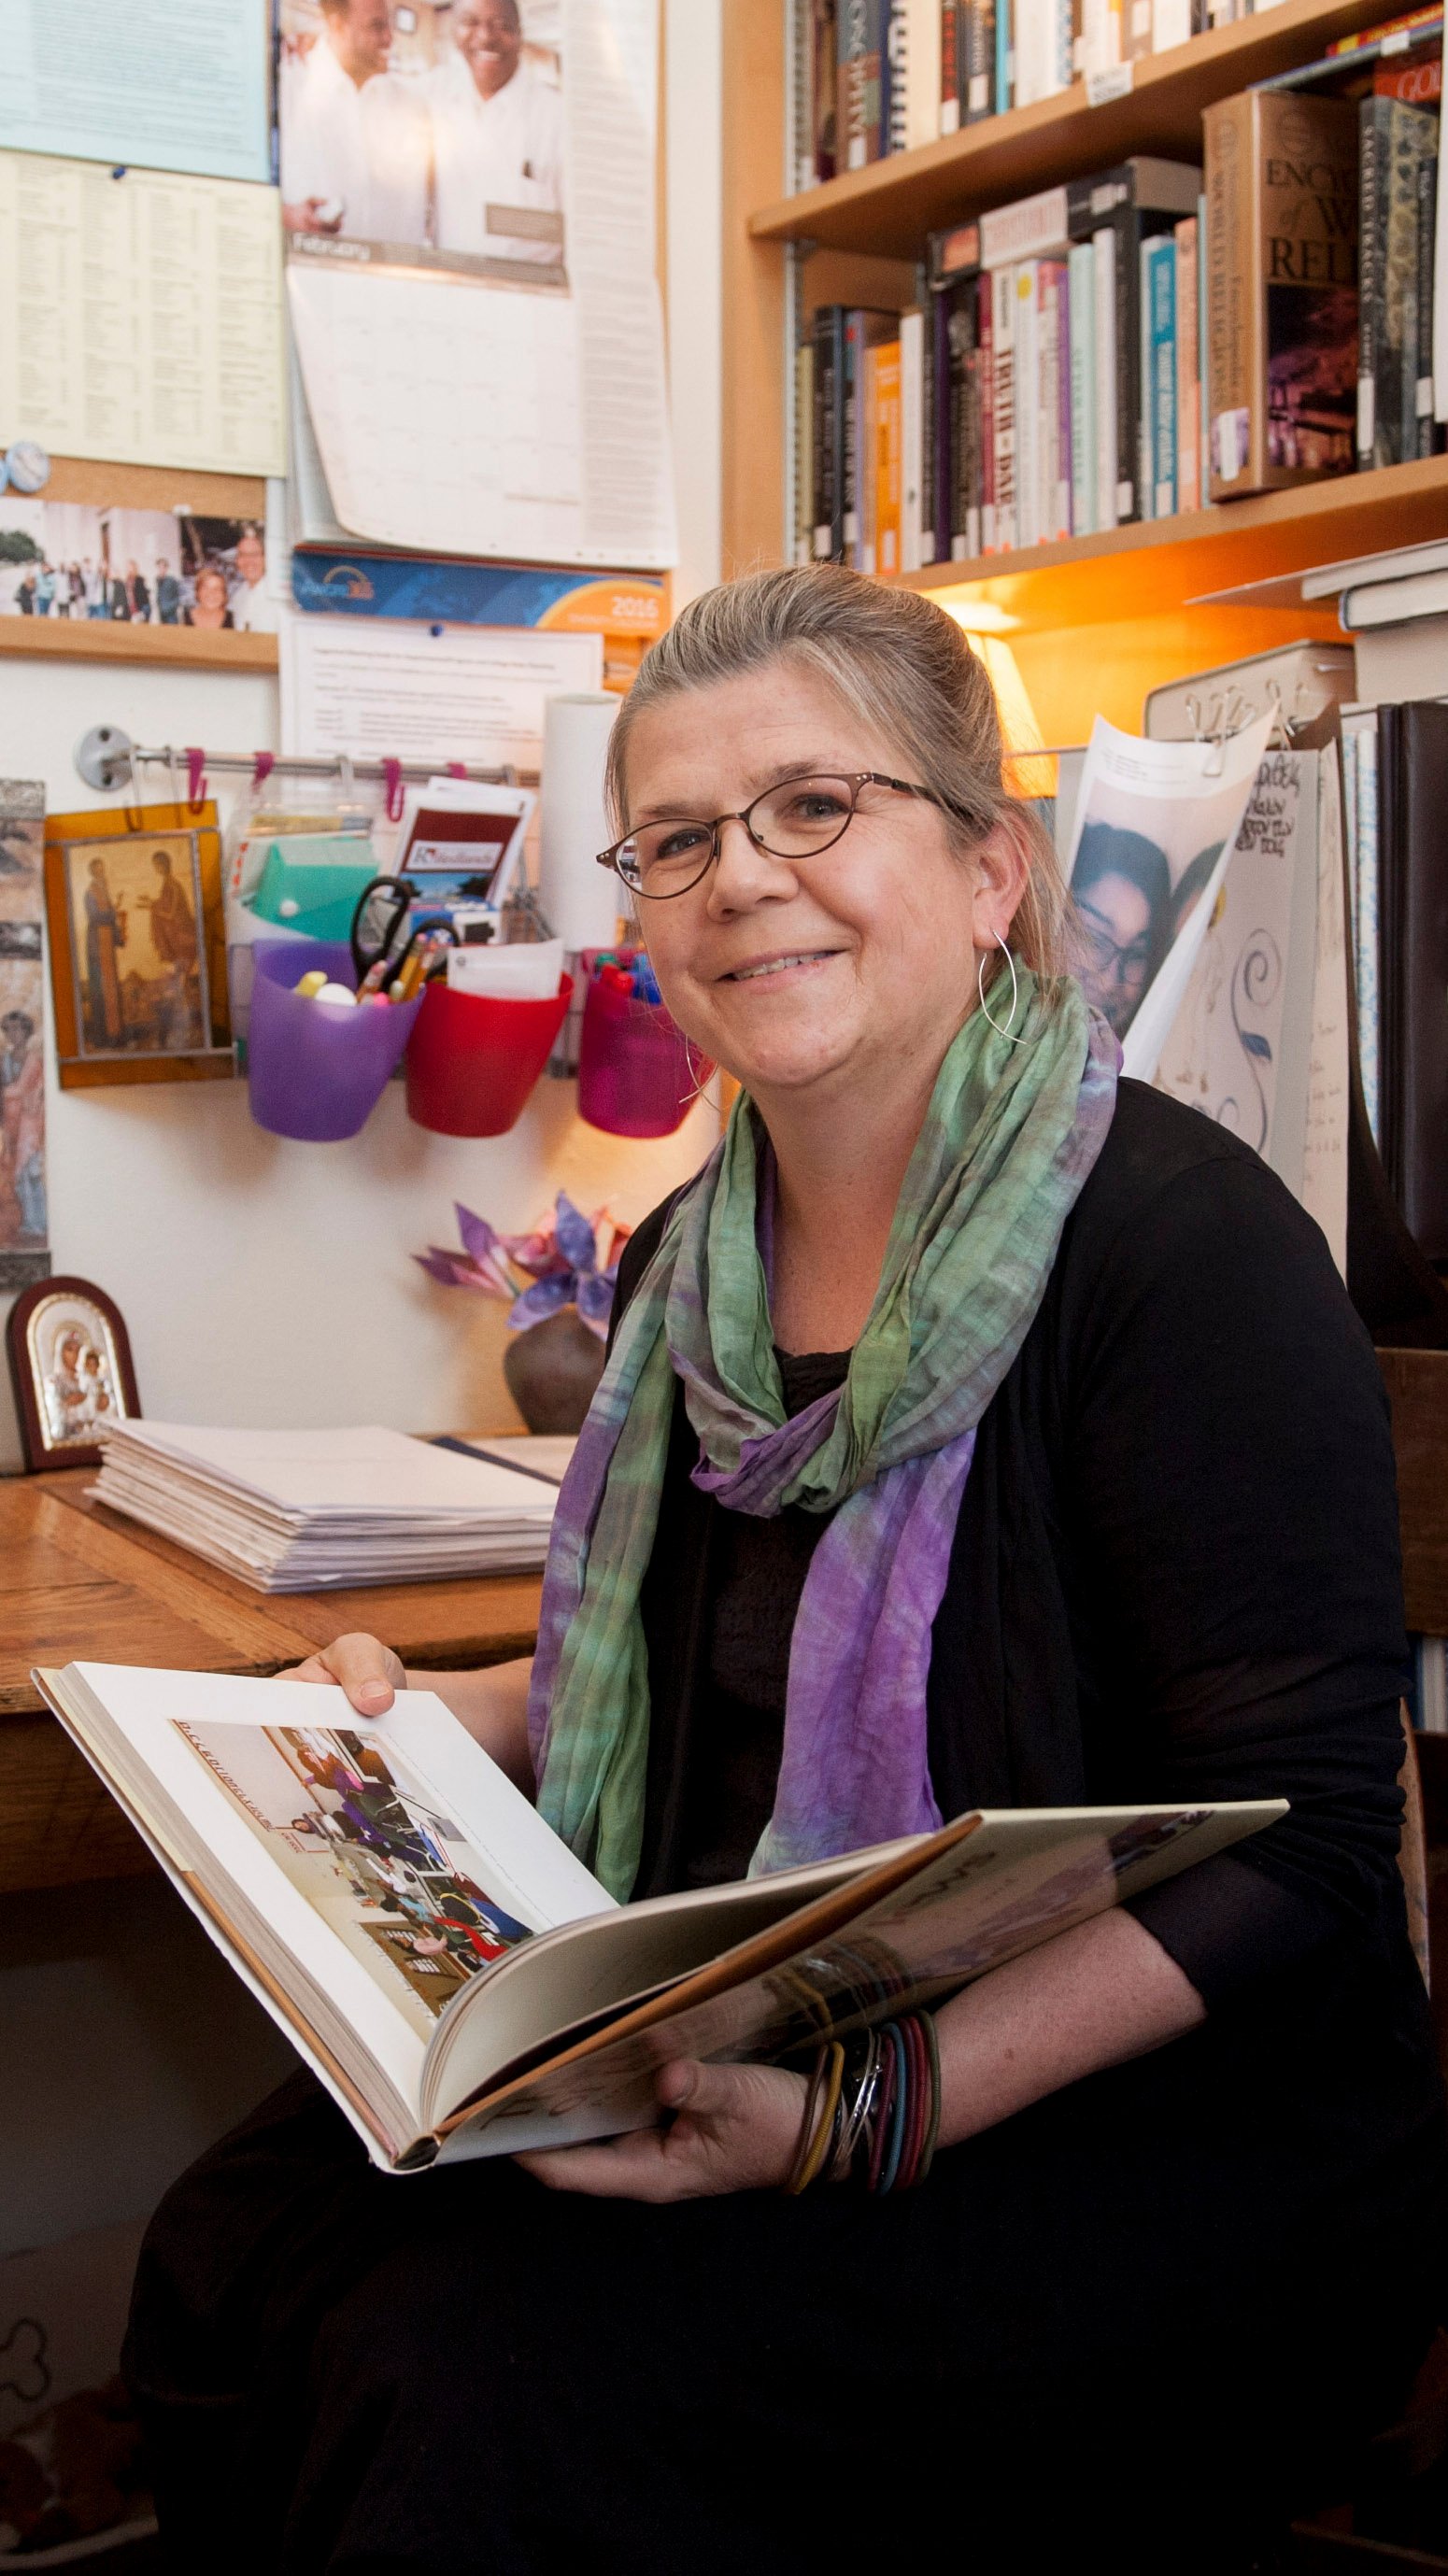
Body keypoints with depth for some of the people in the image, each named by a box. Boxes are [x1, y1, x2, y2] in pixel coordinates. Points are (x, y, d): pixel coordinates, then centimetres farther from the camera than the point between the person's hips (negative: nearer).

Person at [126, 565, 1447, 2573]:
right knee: (232, 2255, -12)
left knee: (486, 2375, -25)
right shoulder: (696, 1261, 6)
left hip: (1166, 2139, -6)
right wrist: (445, 1724, 5)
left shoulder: (1184, 1247, -18)